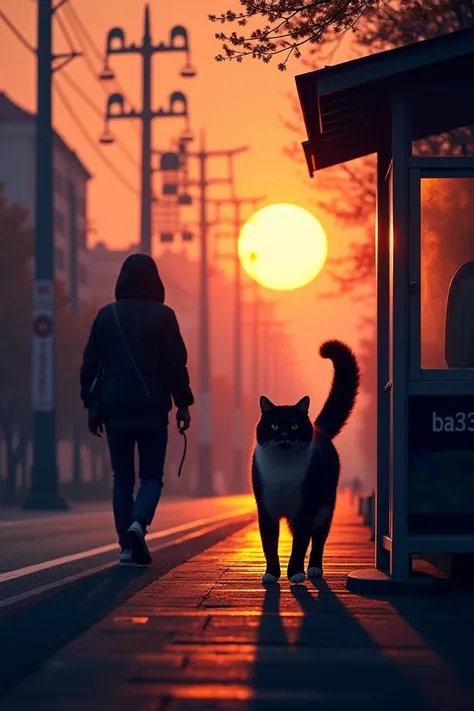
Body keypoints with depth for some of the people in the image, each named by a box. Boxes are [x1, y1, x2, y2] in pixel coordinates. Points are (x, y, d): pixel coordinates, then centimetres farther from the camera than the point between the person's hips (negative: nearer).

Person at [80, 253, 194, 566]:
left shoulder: (107, 315, 5)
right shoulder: (163, 316, -3)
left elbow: (90, 364, 7)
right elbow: (176, 363, -6)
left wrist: (91, 406, 14)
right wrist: (183, 404, 1)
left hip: (115, 409, 2)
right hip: (152, 409, -2)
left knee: (122, 479, 9)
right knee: (152, 476, 7)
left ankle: (127, 546, 3)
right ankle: (138, 524, -20)